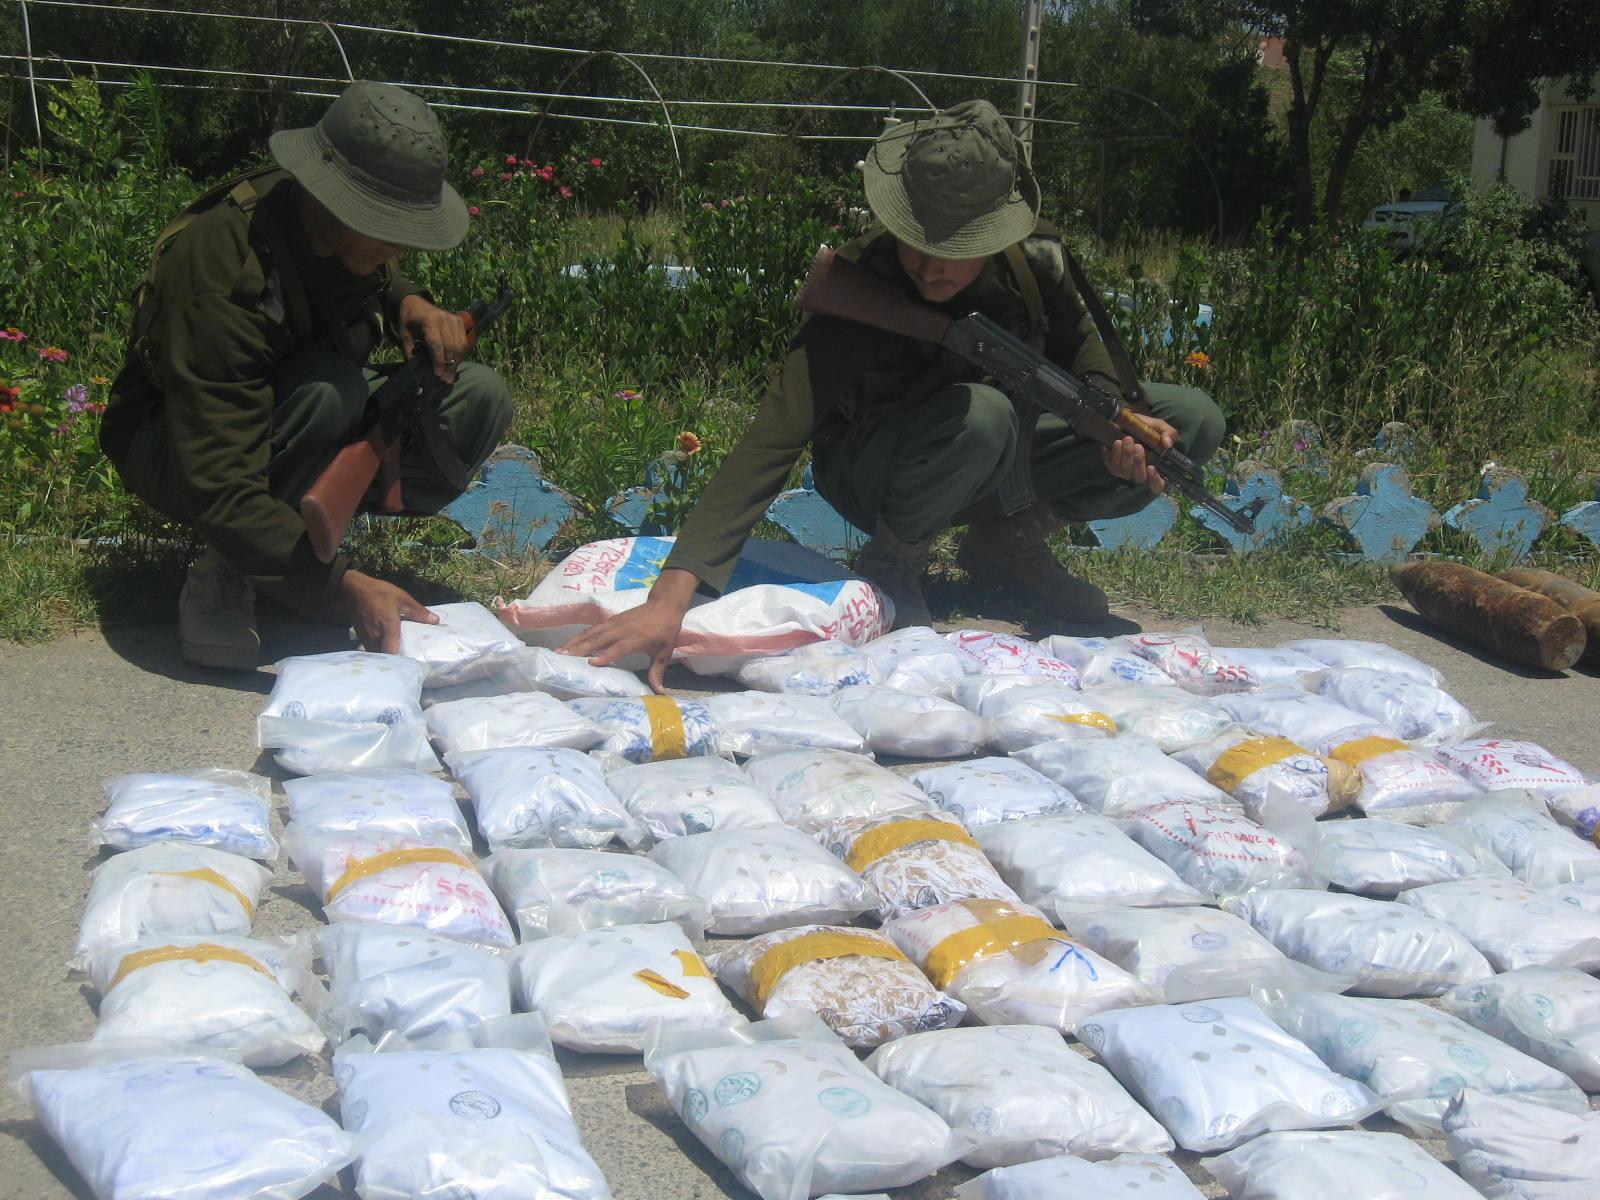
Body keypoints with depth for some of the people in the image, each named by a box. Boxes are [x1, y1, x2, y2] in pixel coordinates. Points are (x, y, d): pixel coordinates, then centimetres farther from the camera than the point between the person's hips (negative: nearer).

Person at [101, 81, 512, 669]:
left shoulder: (343, 229, -13)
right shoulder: (221, 280, -36)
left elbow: (378, 278, 15)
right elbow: (220, 489, -41)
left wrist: (411, 303, -9)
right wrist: (342, 586, -49)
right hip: (171, 441, -7)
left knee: (480, 398, -15)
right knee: (328, 391, -39)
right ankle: (224, 571, -18)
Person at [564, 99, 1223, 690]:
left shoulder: (1037, 262, -19)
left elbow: (1081, 349, 1)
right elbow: (772, 441, -38)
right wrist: (672, 594, -48)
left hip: (1001, 463, 5)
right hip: (873, 471, -5)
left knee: (1192, 421, -8)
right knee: (979, 414, -39)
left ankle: (1007, 540, 4)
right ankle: (891, 561, -11)